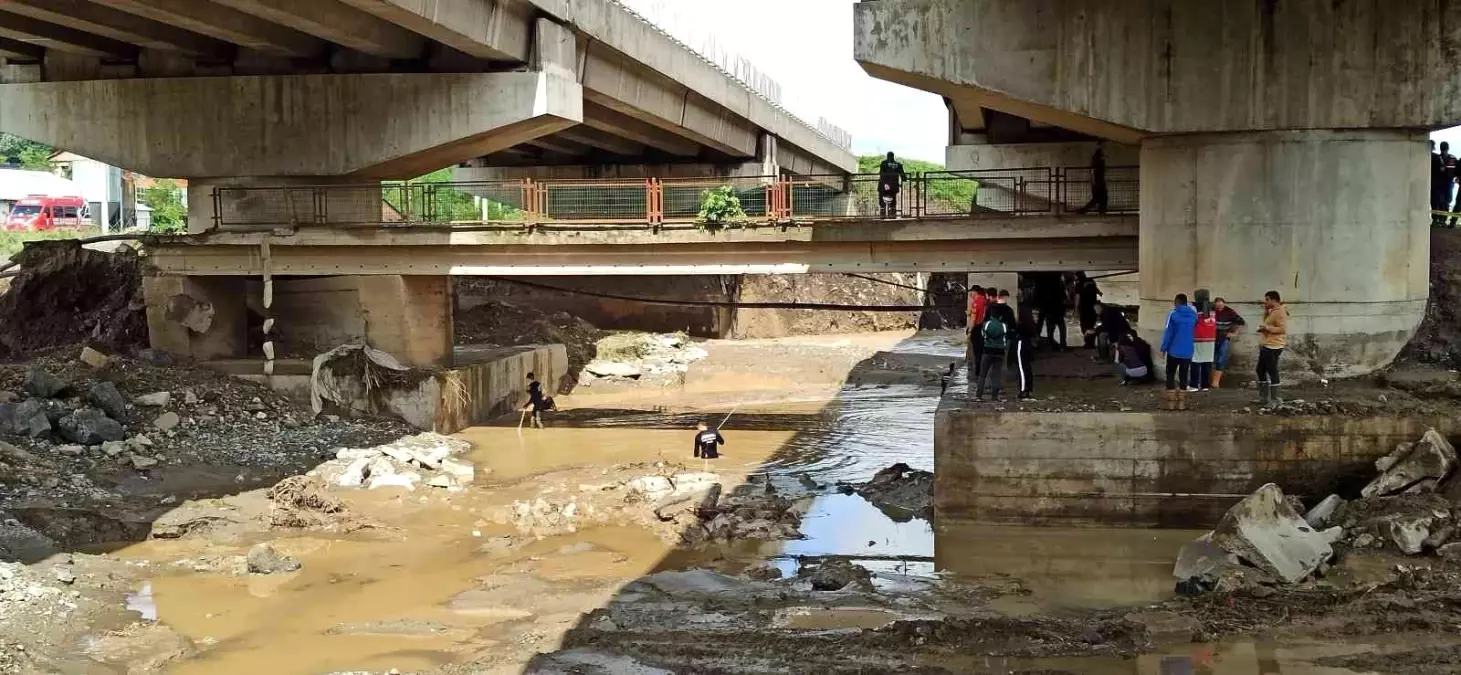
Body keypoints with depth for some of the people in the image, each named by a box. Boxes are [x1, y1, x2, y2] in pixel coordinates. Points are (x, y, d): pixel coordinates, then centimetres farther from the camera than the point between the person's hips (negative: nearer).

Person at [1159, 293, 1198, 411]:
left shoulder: (1173, 315, -11)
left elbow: (1168, 333, -12)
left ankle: (1170, 402, 1)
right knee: (1183, 375, 11)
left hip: (1174, 351, -3)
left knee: (1170, 374, 7)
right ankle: (1181, 402, 9)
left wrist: (1163, 349, -6)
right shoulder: (1193, 314, 3)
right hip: (1187, 352, 4)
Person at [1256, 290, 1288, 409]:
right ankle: (1264, 397, 23)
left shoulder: (1280, 312, -15)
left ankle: (1276, 399, -6)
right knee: (1261, 370, 16)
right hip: (1267, 345, 11)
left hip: (1274, 346, -11)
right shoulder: (1272, 311, 17)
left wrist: (1267, 328, -24)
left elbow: (1282, 329, -22)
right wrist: (1266, 310, 10)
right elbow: (1266, 321, 21)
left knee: (1272, 371, -9)